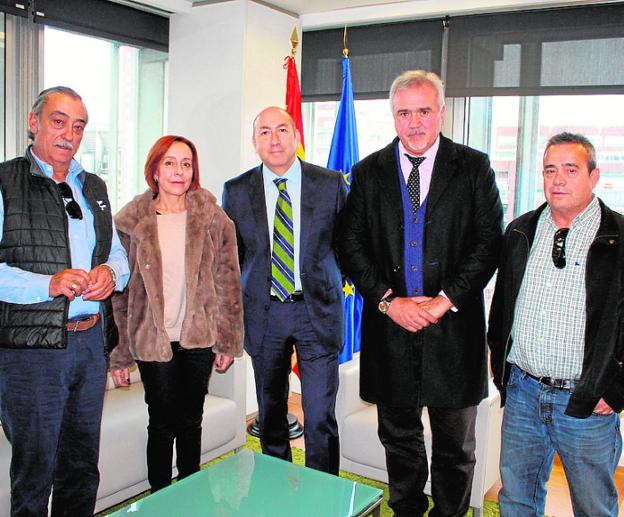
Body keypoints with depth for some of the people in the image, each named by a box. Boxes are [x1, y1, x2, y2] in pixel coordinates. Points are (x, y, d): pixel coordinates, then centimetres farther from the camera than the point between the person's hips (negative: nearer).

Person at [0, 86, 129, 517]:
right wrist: (49, 284, -24)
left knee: (82, 471, 17)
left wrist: (111, 272, -4)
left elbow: (120, 254, 18)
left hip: (91, 342, 6)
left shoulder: (94, 188, 15)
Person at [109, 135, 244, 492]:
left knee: (191, 421, 14)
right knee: (162, 423, 6)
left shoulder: (212, 218, 0)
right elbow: (119, 290, 0)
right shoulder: (131, 222, -2)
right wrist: (119, 354, 0)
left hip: (199, 337, 1)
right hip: (153, 340, -1)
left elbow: (228, 282, 1)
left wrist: (228, 342, 0)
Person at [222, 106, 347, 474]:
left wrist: (338, 277, 2)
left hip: (317, 309, -2)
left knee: (320, 416, -2)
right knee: (270, 414, 15)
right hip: (264, 312, 2)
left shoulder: (331, 184, -2)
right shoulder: (237, 192, 2)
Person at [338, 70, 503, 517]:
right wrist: (388, 300, -12)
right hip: (389, 324, 2)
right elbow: (352, 246, 1)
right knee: (399, 439, 17)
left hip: (454, 327, -1)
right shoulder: (368, 173, 5)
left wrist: (447, 300, -14)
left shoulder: (474, 168, 0)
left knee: (456, 446, 14)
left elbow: (489, 242, -4)